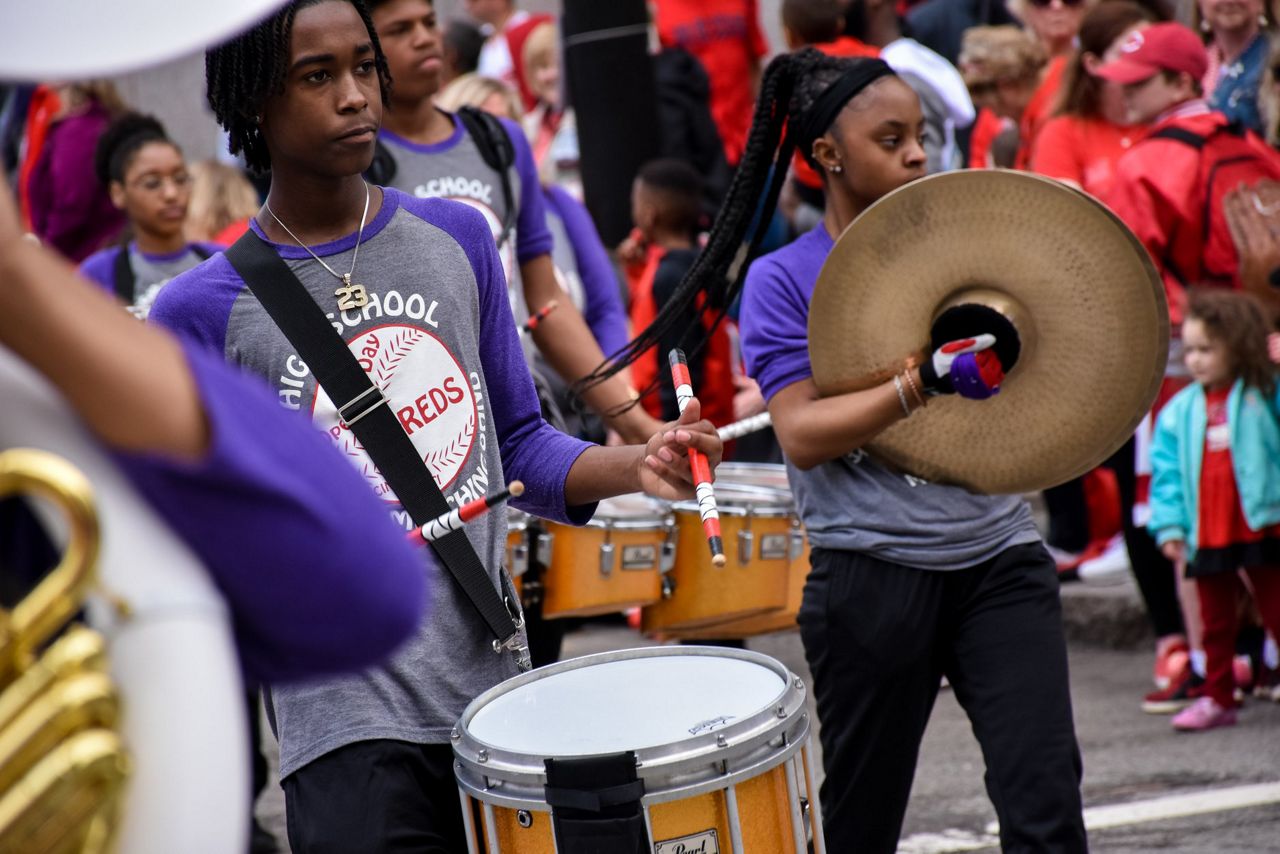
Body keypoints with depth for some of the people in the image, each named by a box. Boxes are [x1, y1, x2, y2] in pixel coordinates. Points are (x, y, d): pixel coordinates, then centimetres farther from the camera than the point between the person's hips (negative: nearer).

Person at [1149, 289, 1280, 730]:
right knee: (1215, 619, 11)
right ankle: (1217, 697, 19)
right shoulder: (1180, 410, 6)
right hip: (1207, 537, 4)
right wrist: (1170, 524, -4)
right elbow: (1167, 470, 5)